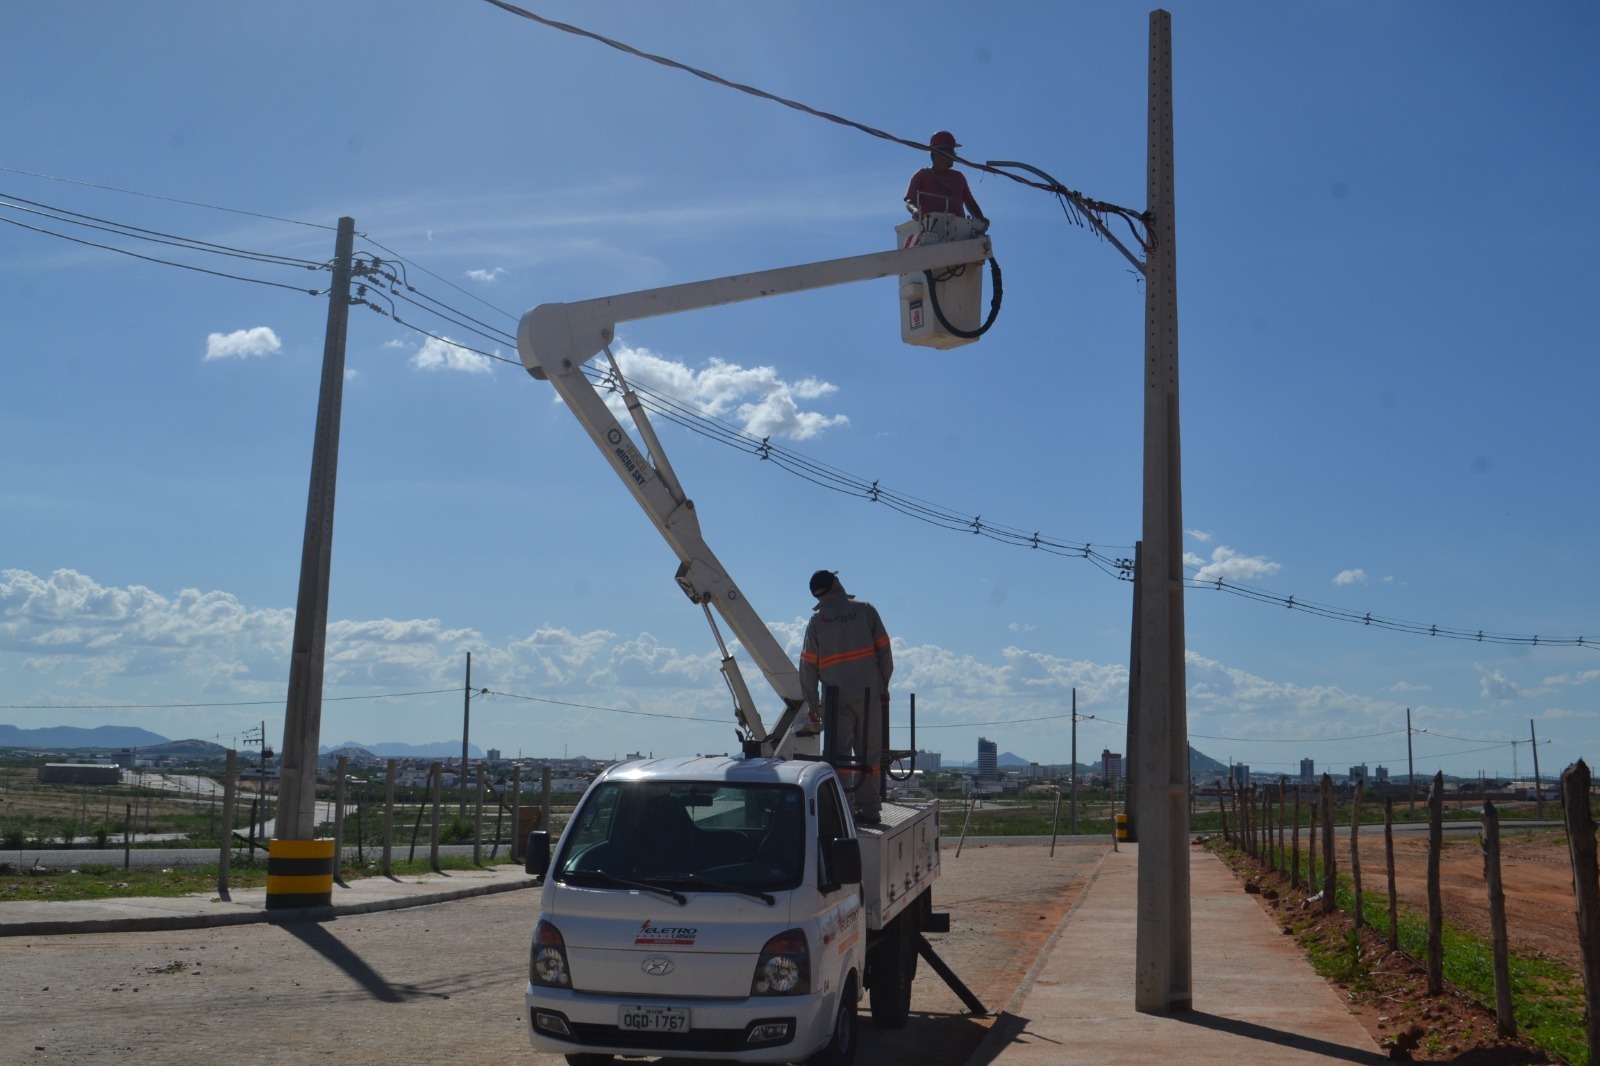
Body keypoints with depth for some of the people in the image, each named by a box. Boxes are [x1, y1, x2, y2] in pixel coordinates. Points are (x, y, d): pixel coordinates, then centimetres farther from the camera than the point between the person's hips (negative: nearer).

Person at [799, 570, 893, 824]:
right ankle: (868, 810, 9)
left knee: (838, 755, 2)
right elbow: (884, 651, 3)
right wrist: (884, 685, 14)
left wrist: (812, 703, 10)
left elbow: (808, 666, 3)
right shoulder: (865, 609, 2)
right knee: (868, 754, 7)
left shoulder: (817, 620, 3)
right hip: (869, 694, 0)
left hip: (836, 697, 0)